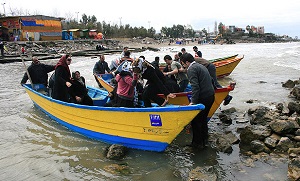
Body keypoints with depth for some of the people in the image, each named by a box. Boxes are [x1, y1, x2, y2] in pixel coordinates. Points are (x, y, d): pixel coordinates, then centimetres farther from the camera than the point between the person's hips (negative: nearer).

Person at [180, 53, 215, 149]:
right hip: (211, 95, 10)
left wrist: (193, 102, -24)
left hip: (203, 98, -10)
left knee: (195, 120, 4)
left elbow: (195, 86, -22)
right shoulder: (201, 66, 19)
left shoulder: (191, 69, -11)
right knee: (203, 118, 22)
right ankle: (204, 139, 35)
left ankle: (197, 143, 13)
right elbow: (210, 80, 25)